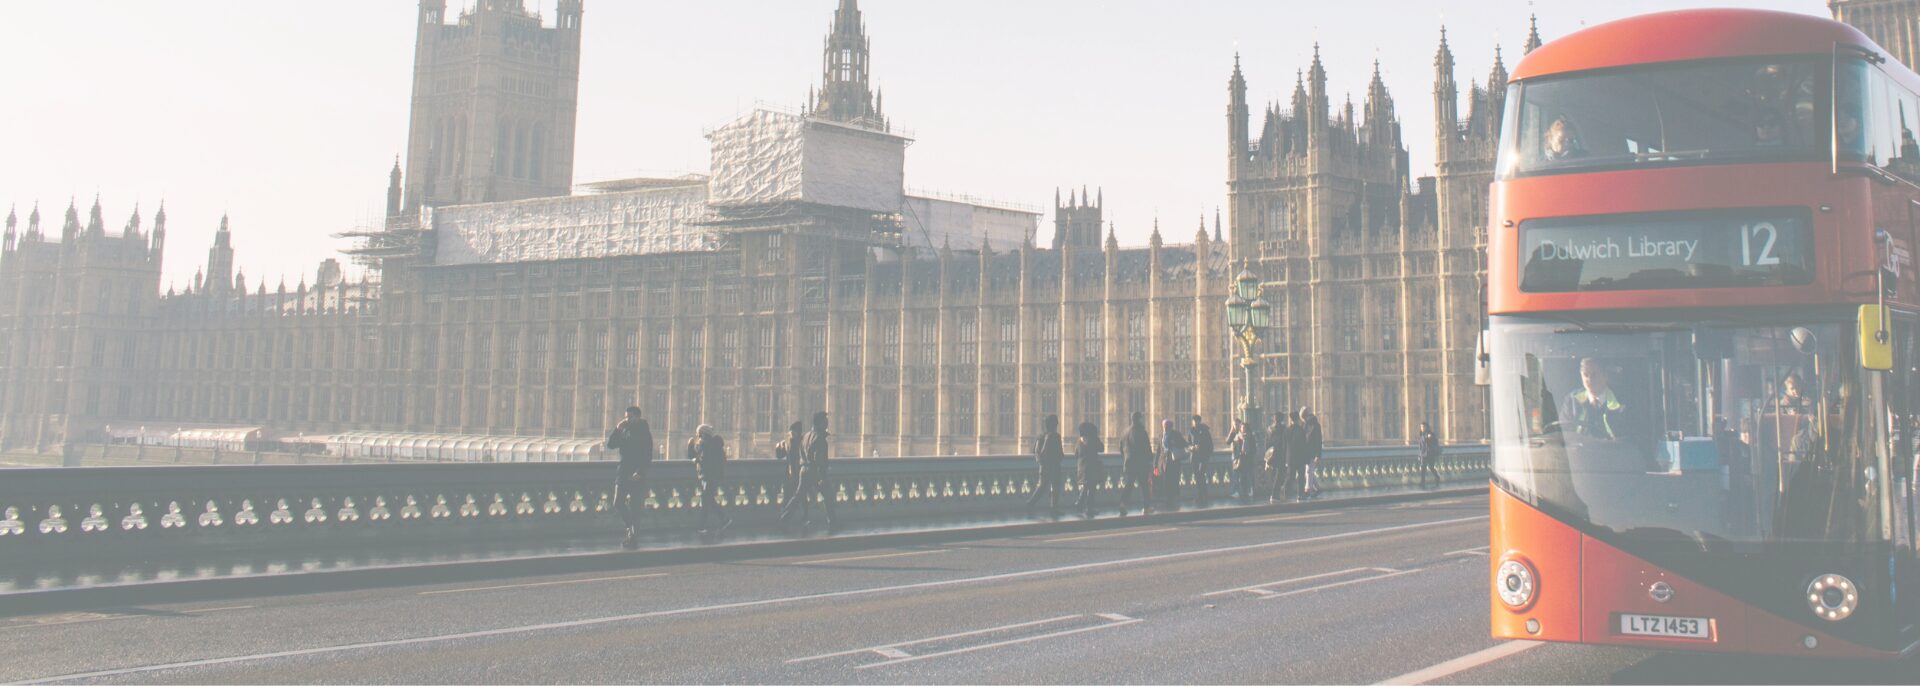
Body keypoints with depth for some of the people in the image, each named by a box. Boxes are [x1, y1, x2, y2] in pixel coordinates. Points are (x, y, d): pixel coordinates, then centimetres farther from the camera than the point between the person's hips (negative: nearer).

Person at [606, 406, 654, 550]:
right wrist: (617, 429, -5)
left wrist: (640, 472, -21)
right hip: (623, 473, 6)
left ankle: (634, 539, 3)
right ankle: (631, 528, 23)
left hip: (637, 475, -6)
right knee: (618, 504, 3)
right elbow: (611, 445, 7)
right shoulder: (624, 432, 10)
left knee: (634, 508, -3)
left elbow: (648, 457, -10)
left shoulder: (644, 433, -6)